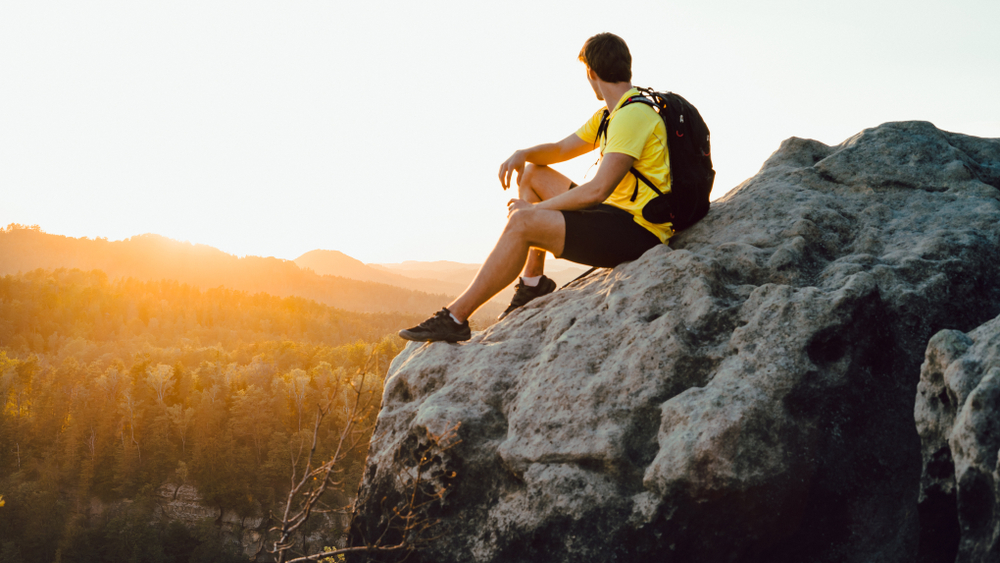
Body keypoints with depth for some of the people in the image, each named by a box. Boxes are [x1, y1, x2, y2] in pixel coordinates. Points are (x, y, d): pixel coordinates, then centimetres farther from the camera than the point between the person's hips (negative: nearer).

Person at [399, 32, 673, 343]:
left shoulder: (633, 116, -17)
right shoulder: (607, 116, 16)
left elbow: (597, 191, -24)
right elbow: (560, 149, 24)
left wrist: (535, 209, -12)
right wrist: (522, 154, 1)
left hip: (638, 232, -10)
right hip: (617, 213, 10)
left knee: (522, 223, -23)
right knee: (532, 174, 17)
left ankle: (455, 318, -17)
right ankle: (533, 282, 12)